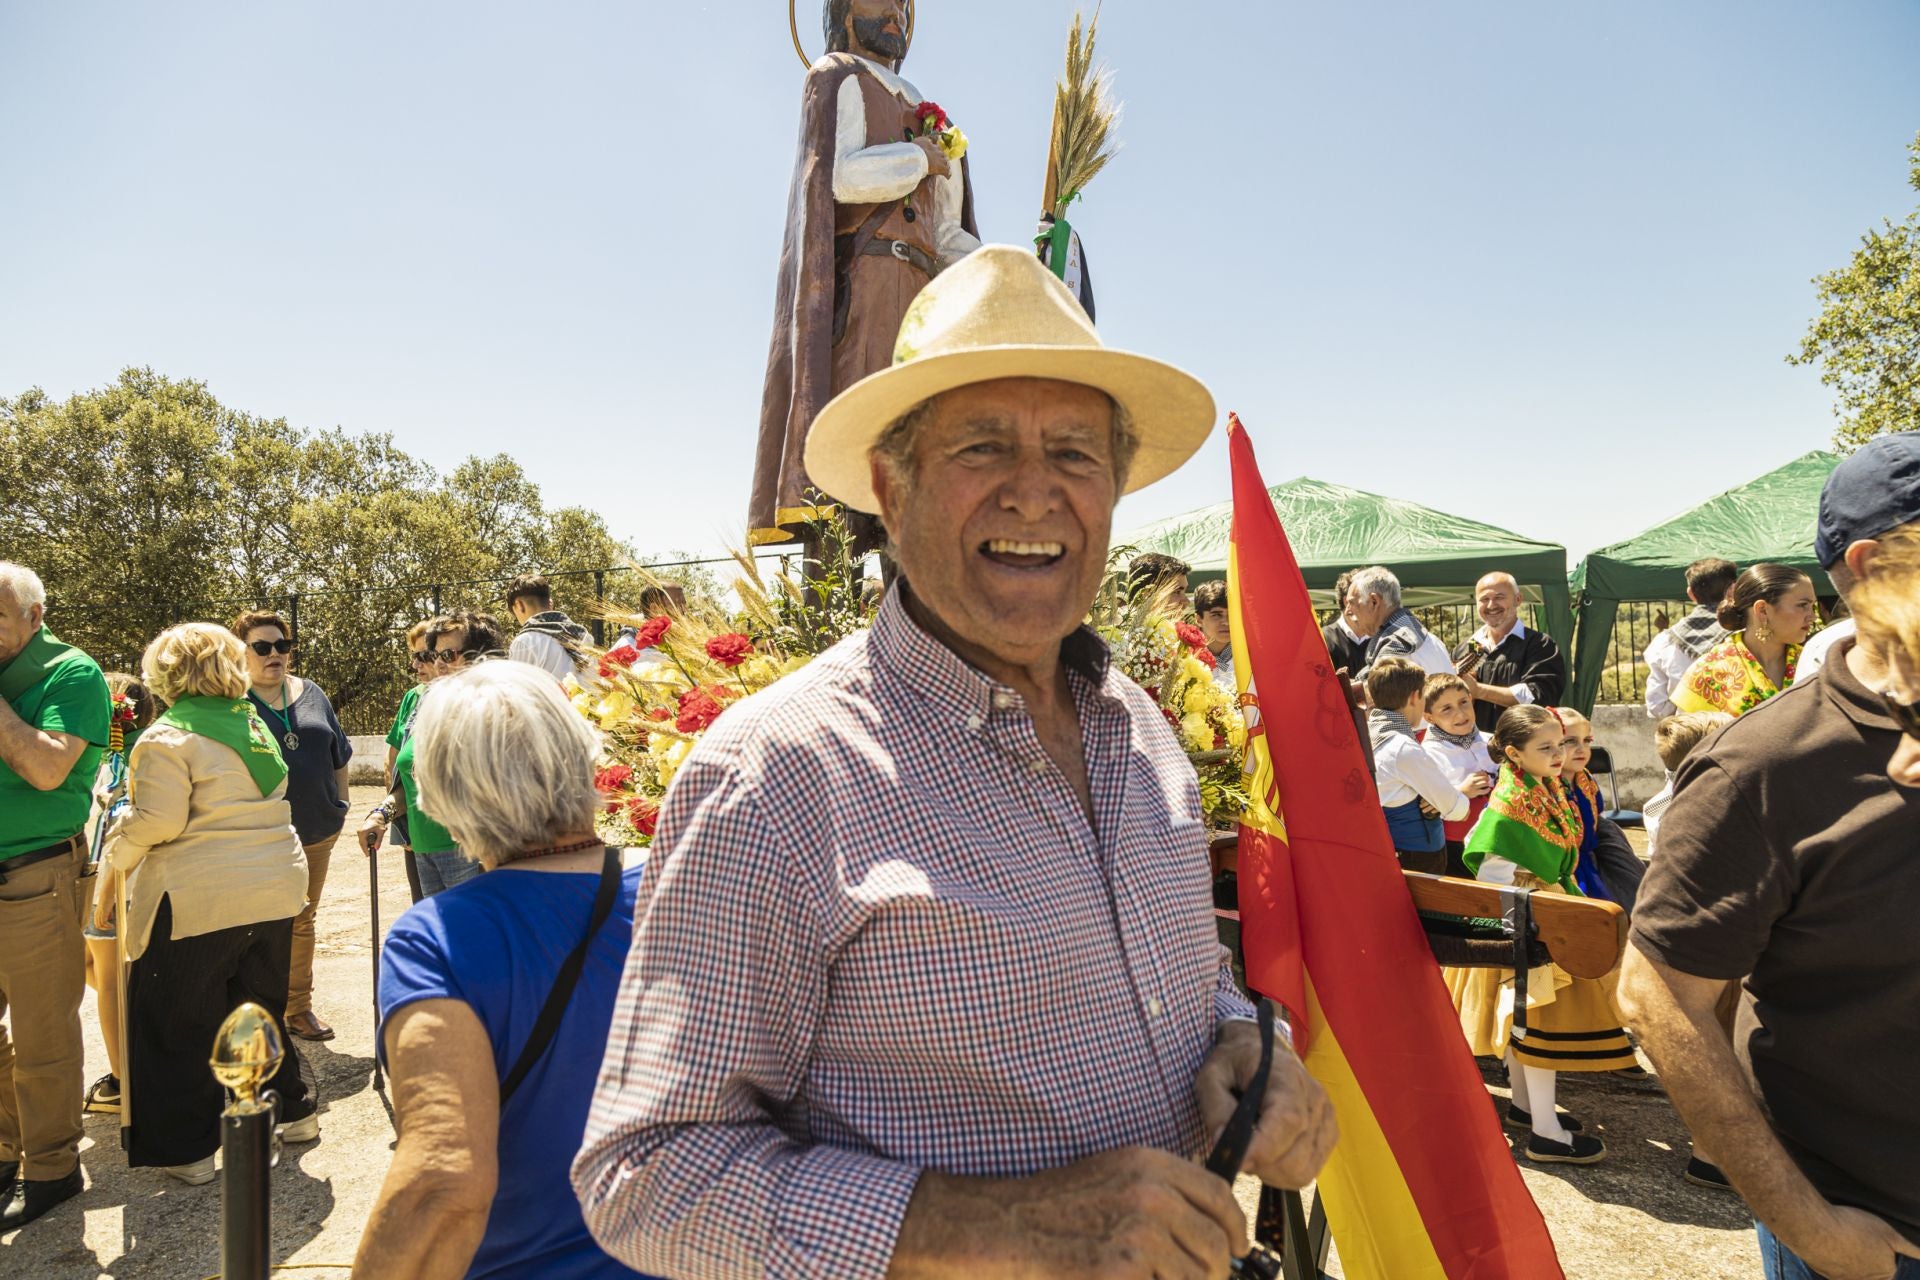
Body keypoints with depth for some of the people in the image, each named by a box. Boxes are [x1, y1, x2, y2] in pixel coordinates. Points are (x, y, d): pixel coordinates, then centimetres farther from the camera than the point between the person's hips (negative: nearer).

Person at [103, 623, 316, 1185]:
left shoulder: (167, 737, -11)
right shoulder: (255, 725, 11)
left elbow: (158, 821, -15)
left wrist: (117, 848, 2)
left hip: (199, 899, -7)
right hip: (275, 889, 7)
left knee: (177, 1024, 9)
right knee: (259, 1008, 21)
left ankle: (187, 1148, 16)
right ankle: (293, 1110, 28)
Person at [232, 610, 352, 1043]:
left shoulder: (311, 694, 9)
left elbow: (339, 757, 16)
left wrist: (340, 807, 12)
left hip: (316, 831, 5)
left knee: (302, 922, 15)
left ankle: (298, 1008, 27)